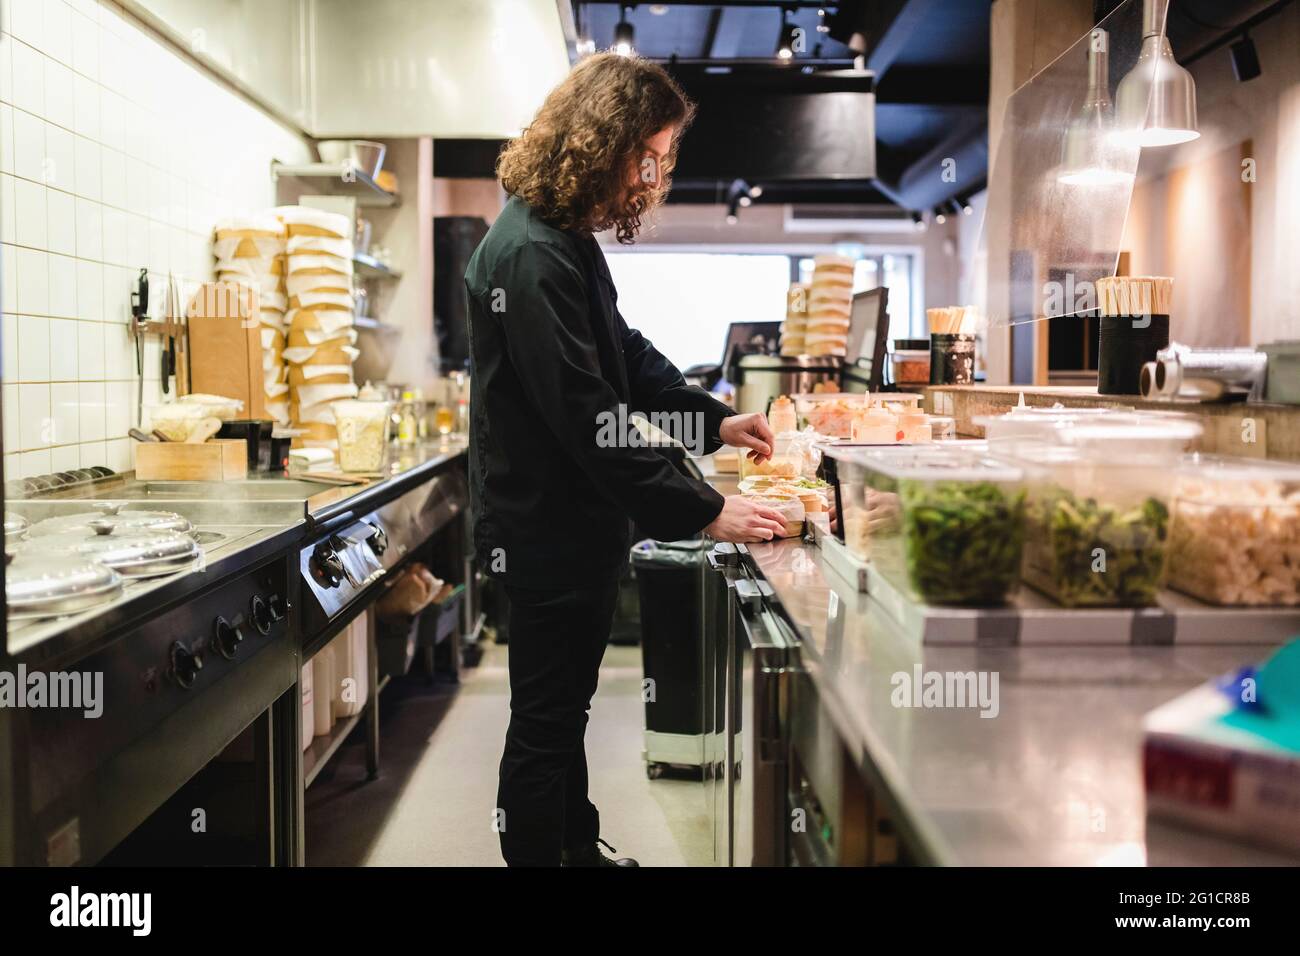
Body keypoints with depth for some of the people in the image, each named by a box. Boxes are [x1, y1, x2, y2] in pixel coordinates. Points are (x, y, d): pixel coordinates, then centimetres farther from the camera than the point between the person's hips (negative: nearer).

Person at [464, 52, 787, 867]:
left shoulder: (570, 241, 9)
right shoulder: (529, 254, -23)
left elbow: (626, 357, 18)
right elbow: (587, 419, -28)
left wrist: (715, 420, 5)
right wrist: (704, 512, -25)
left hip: (579, 523, 10)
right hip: (546, 531, -10)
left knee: (567, 707, 23)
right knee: (544, 725, 4)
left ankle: (580, 845, 40)